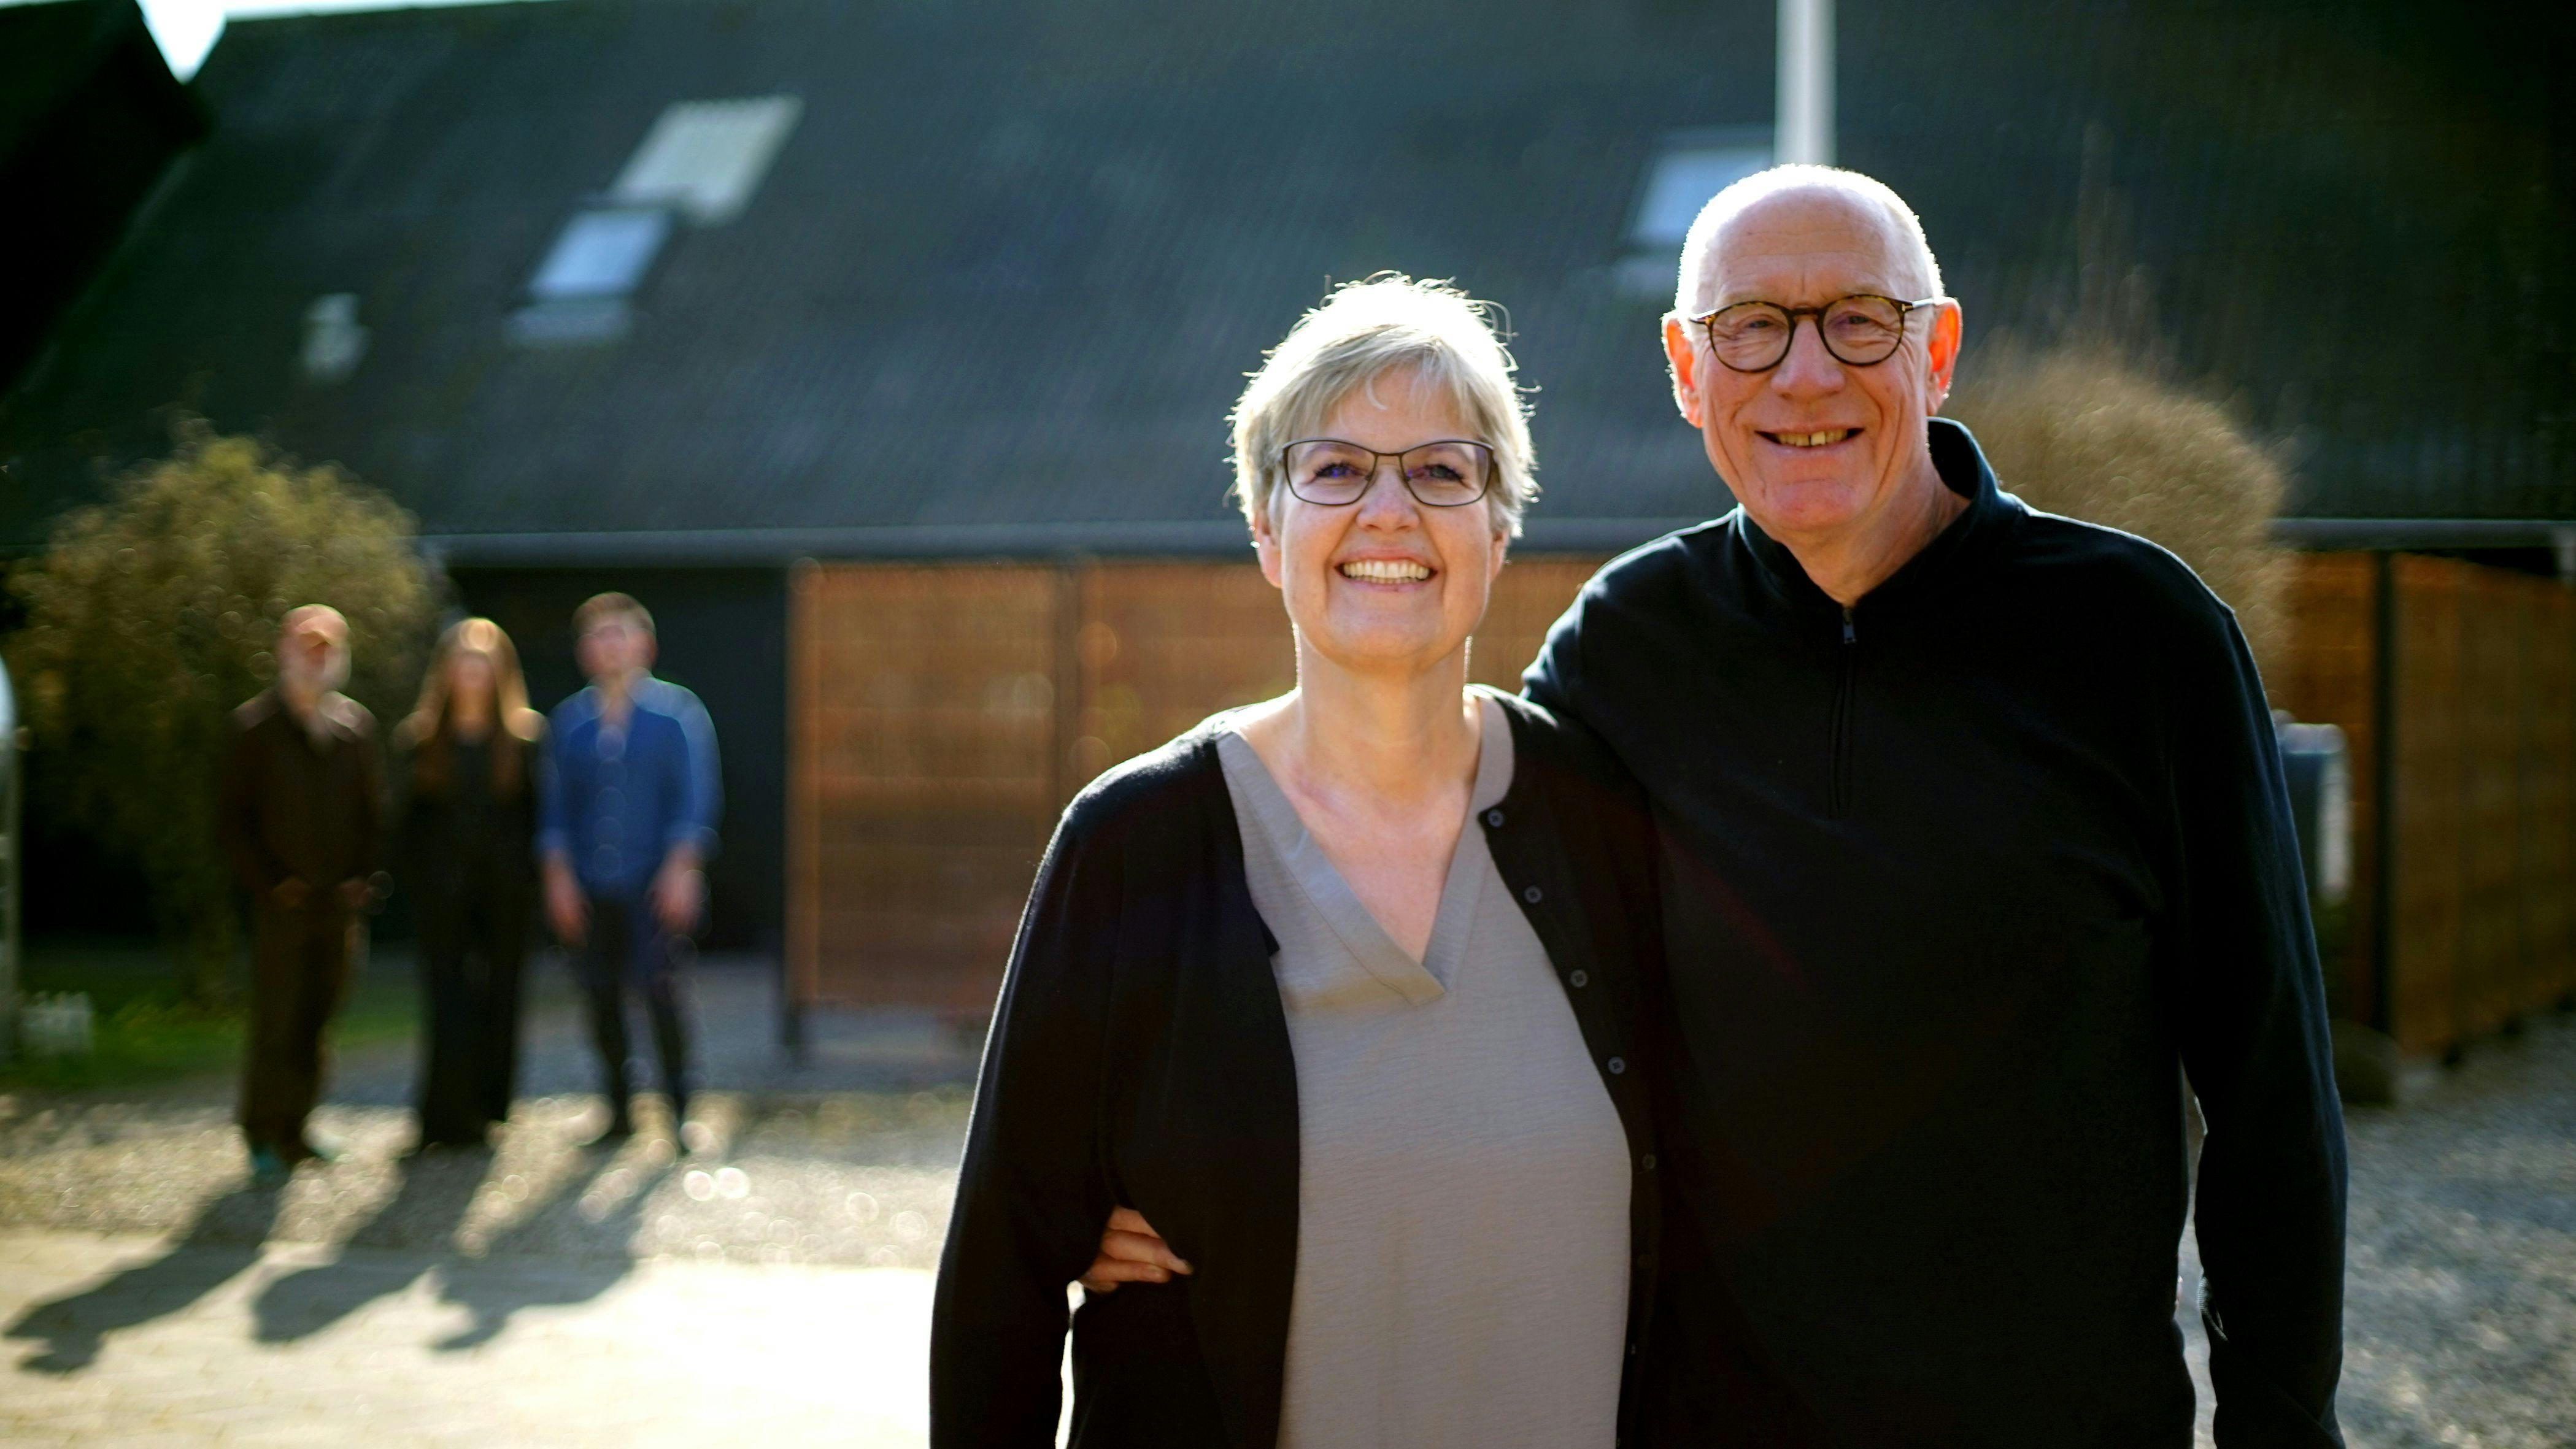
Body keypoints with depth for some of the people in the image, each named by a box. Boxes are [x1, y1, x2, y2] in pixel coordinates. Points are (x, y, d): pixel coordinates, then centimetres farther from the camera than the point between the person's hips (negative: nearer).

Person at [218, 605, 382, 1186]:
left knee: (317, 1019, 8)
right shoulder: (254, 725, 0)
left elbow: (372, 809, 14)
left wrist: (364, 878, 2)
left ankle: (294, 1127, 19)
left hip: (341, 900, 3)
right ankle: (265, 1139, 4)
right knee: (276, 1023, -4)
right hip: (283, 903, -3)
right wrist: (269, 881, -8)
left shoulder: (356, 724, 10)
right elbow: (232, 816, 0)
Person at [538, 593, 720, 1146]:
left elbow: (695, 796, -2)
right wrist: (559, 876, 3)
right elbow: (555, 804, 12)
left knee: (660, 992, -9)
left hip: (654, 886, -4)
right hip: (591, 887, 4)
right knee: (603, 996, 4)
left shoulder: (677, 712, 2)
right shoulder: (570, 720, 12)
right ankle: (619, 1111, 15)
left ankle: (680, 1111, -1)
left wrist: (682, 868, -10)